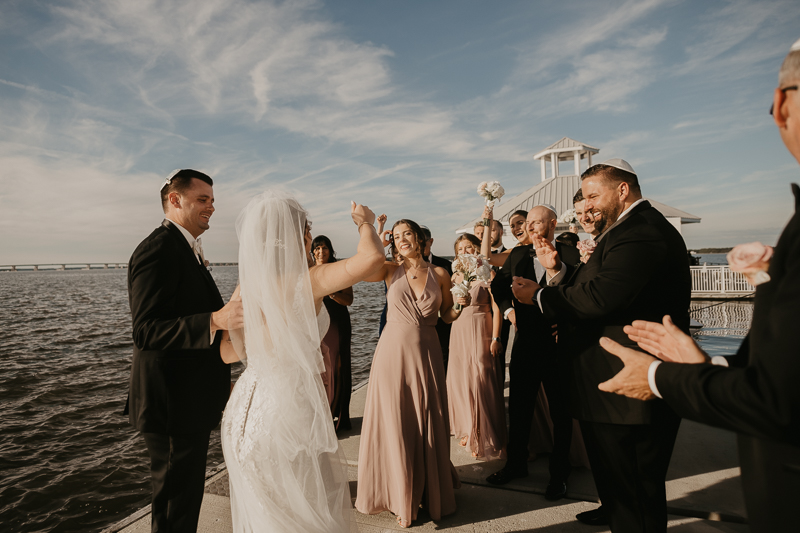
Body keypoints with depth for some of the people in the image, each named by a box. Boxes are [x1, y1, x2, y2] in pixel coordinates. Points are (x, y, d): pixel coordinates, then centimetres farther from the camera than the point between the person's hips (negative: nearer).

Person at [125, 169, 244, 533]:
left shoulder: (186, 249, 15)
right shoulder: (158, 249, -18)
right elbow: (146, 331, -26)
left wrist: (218, 380, 23)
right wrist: (216, 320, -38)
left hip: (190, 400, 10)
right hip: (172, 405, -10)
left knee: (185, 494, 22)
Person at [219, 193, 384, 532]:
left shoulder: (246, 286, -2)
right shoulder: (305, 282, -20)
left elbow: (228, 352, 5)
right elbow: (372, 257, -31)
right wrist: (365, 222, -11)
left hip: (247, 408, 7)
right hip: (291, 406, -6)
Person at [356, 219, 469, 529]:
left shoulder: (439, 274, 2)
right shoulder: (391, 271, -1)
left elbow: (447, 316, 9)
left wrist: (460, 305, -10)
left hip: (426, 355, 1)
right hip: (393, 352, -1)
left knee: (428, 425, 13)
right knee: (395, 425, 7)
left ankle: (431, 491, 38)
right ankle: (401, 497, 28)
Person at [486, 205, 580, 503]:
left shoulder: (571, 255, -9)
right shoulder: (518, 254, 6)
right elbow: (498, 284, 18)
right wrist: (507, 309, 6)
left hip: (558, 346, -4)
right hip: (525, 344, 4)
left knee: (560, 412, 12)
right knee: (518, 408, 15)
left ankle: (559, 473, 30)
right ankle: (516, 464, 35)